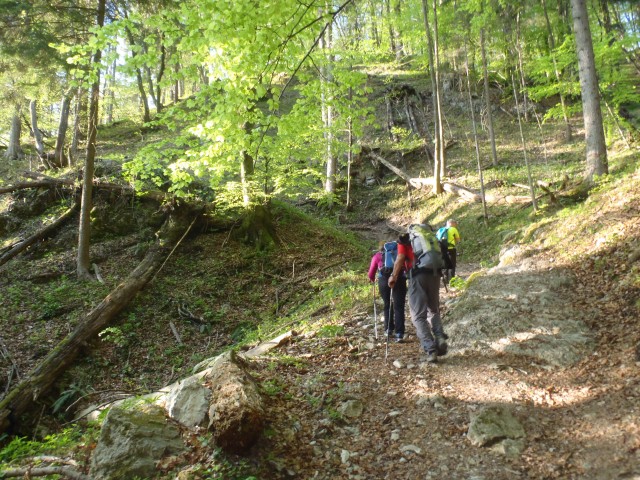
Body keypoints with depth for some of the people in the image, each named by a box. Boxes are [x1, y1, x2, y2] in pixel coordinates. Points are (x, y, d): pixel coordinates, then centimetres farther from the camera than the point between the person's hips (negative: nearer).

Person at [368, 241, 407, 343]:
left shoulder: (377, 255, 19)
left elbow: (371, 274, 14)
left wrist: (372, 279, 33)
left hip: (384, 280, 0)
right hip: (399, 278, 1)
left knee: (387, 305, 17)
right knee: (399, 306, 1)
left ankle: (389, 329, 21)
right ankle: (399, 333, -9)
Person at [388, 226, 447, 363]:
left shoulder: (404, 240, 12)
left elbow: (400, 259, 0)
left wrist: (394, 277, 8)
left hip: (417, 276, -4)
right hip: (434, 274, 4)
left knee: (419, 316, 0)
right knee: (434, 311, 22)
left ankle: (430, 350, -12)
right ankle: (440, 337, -3)